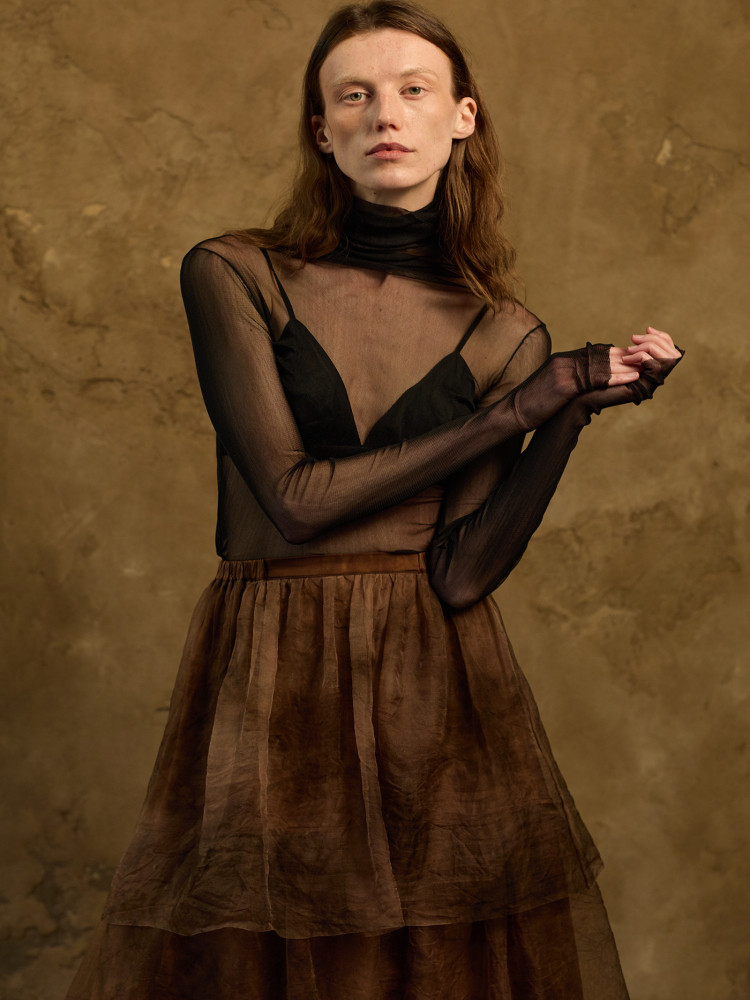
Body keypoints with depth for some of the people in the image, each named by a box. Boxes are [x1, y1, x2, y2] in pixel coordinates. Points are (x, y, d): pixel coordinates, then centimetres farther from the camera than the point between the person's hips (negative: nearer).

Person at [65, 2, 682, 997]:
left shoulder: (507, 335, 3)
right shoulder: (232, 275, -2)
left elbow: (464, 570, -5)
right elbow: (294, 499, -12)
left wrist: (575, 409, -14)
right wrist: (522, 406, -10)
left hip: (444, 691, 2)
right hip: (269, 683, -1)